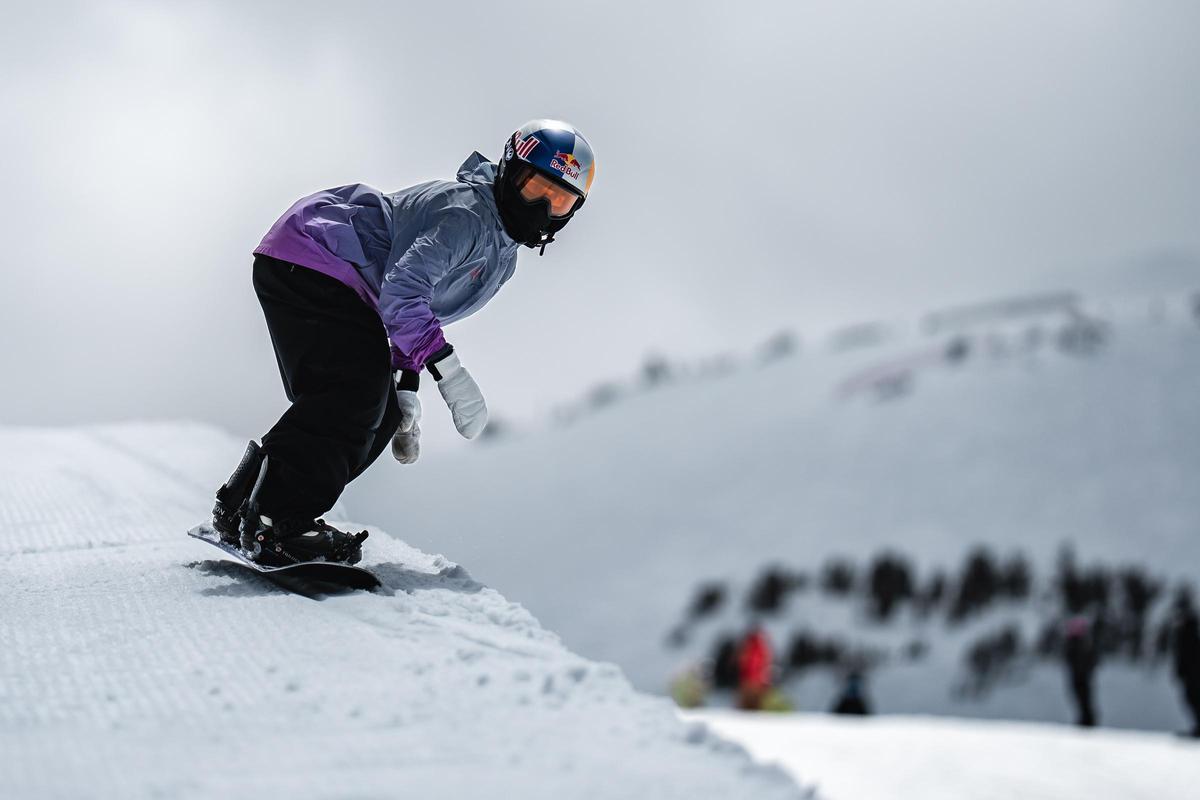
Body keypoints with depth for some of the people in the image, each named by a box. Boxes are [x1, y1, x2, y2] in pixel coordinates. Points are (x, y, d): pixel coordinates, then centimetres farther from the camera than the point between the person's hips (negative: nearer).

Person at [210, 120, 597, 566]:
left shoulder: (502, 258, 13)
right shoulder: (466, 212, -20)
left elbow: (422, 310, 24)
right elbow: (402, 287, -31)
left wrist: (406, 392, 16)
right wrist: (449, 370, -35)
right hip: (304, 259, -10)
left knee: (378, 416, 3)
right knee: (359, 386, -25)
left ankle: (242, 504, 6)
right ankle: (276, 521, -28)